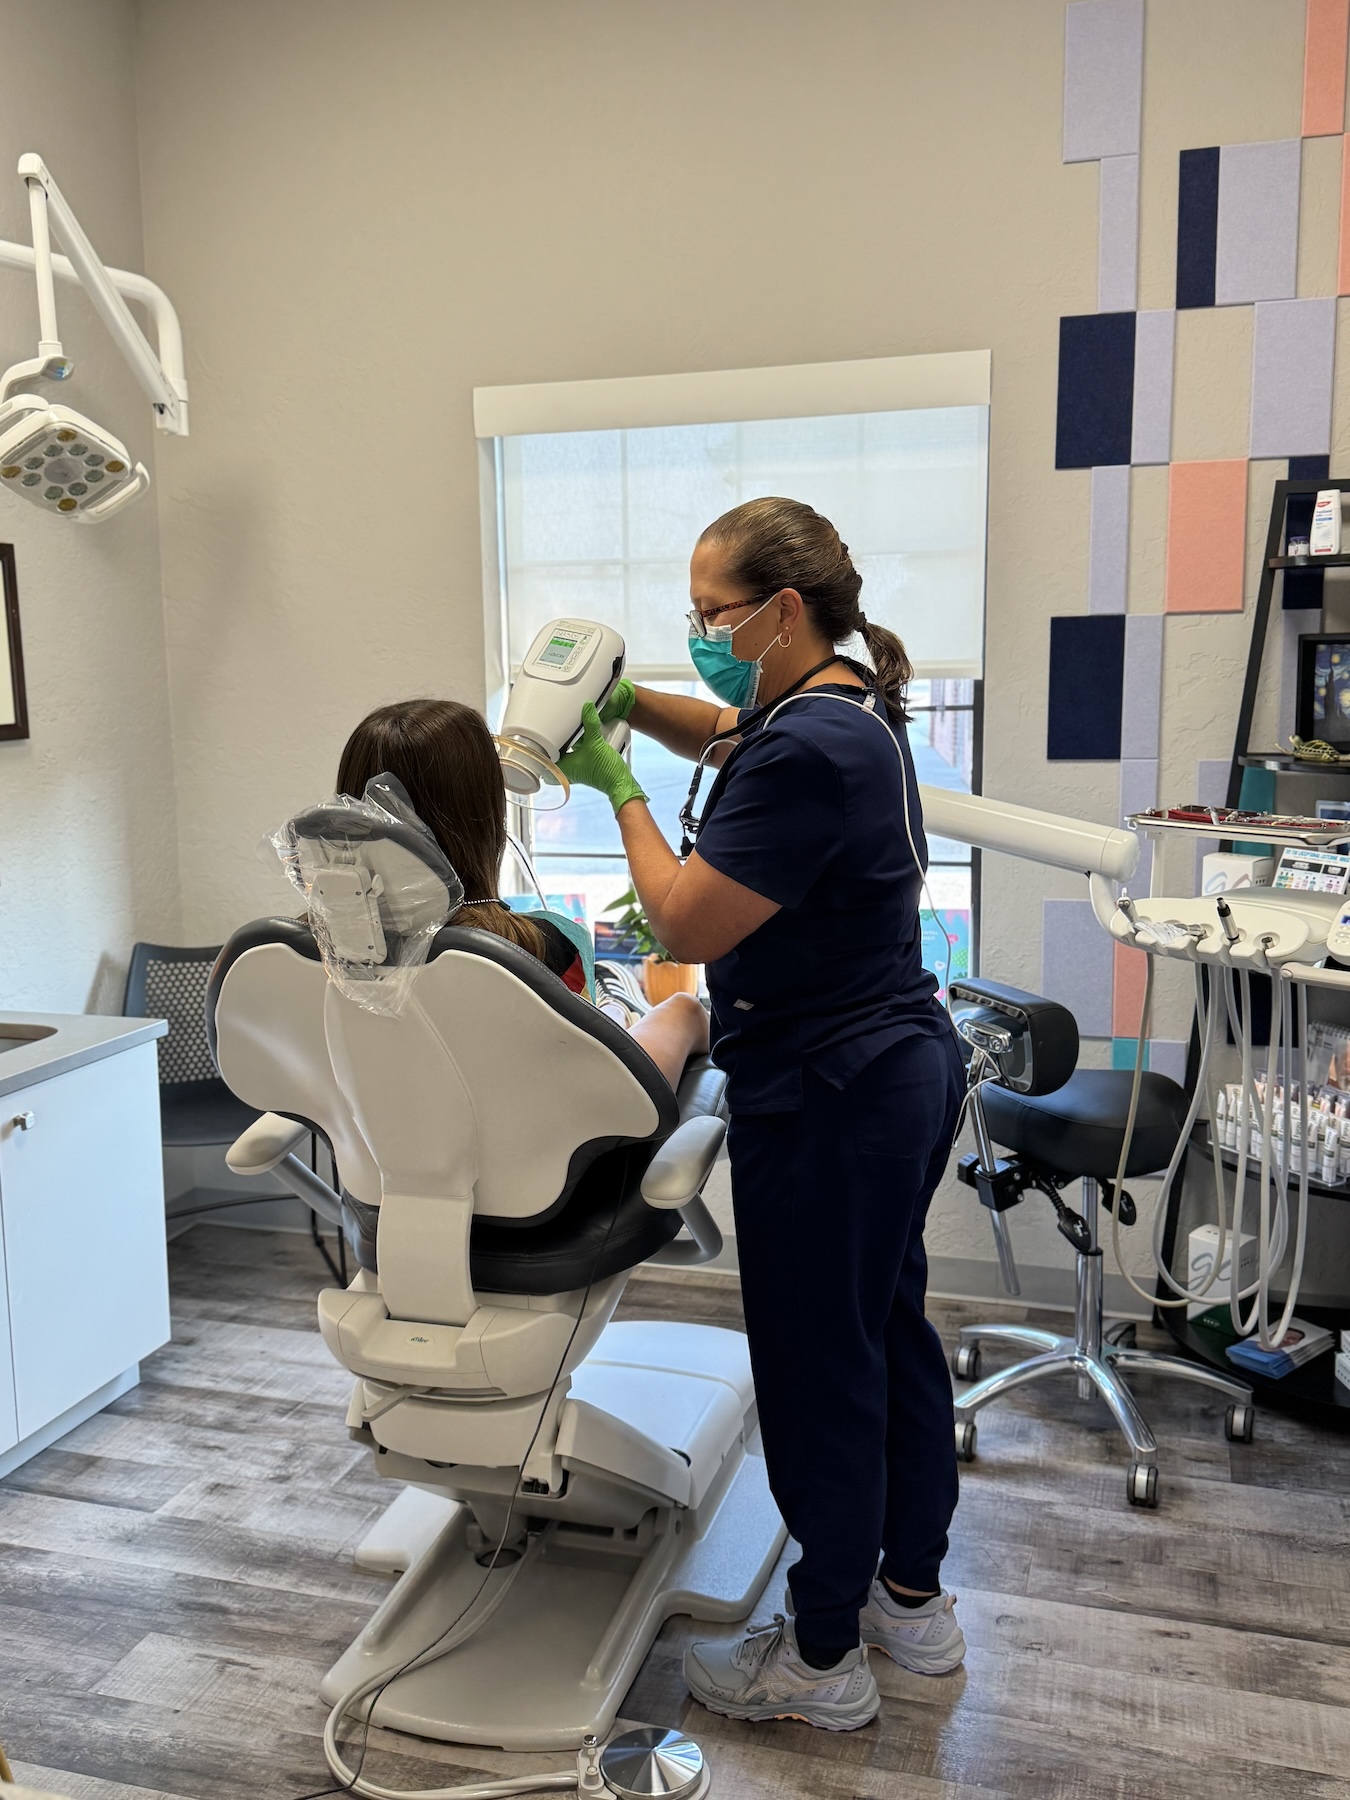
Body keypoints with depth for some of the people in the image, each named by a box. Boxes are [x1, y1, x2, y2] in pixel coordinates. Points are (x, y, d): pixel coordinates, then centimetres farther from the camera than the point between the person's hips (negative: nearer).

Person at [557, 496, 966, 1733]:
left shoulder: (805, 752, -24)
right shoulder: (853, 706, 8)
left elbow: (688, 925, -19)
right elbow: (727, 734, 27)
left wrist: (621, 790, -7)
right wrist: (627, 702, 11)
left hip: (828, 1104, -10)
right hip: (905, 1071, 10)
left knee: (817, 1368, 4)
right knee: (890, 1329, 20)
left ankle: (823, 1661, 24)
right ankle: (915, 1598, 39)